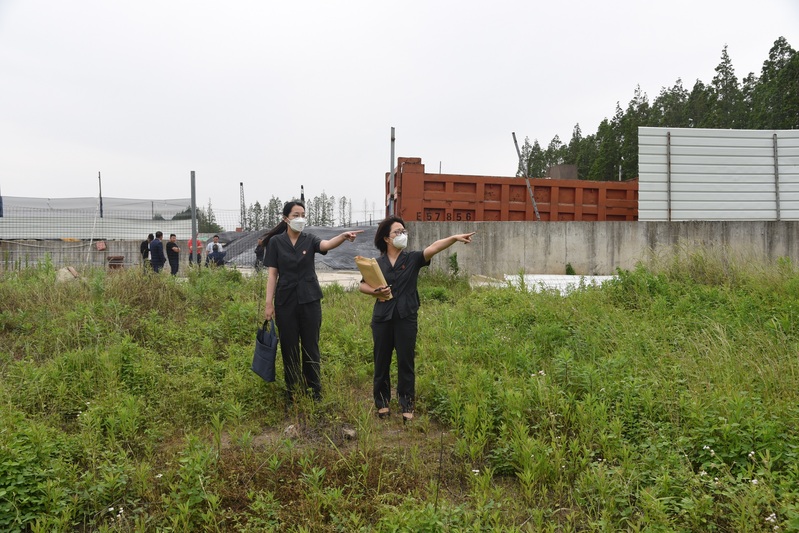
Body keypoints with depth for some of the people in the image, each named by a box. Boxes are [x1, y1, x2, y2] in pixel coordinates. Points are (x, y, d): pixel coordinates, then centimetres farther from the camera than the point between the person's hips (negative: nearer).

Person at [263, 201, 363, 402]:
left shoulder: (310, 240, 0)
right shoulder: (275, 242, 0)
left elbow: (326, 244, -22)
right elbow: (272, 274, -1)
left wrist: (343, 236, -43)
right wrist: (268, 303, -6)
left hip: (310, 300, 0)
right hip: (285, 302, 0)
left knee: (311, 346, 6)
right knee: (289, 347, 7)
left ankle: (314, 391, 18)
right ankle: (292, 391, 21)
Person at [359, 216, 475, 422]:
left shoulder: (412, 258, 0)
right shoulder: (377, 263, 3)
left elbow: (433, 247, -16)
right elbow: (362, 286, 10)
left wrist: (454, 238, -31)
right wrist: (376, 292, -11)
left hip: (406, 318, -1)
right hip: (382, 318, 1)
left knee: (406, 362, 4)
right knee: (382, 361, 10)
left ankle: (407, 405, 17)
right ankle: (382, 402, 26)